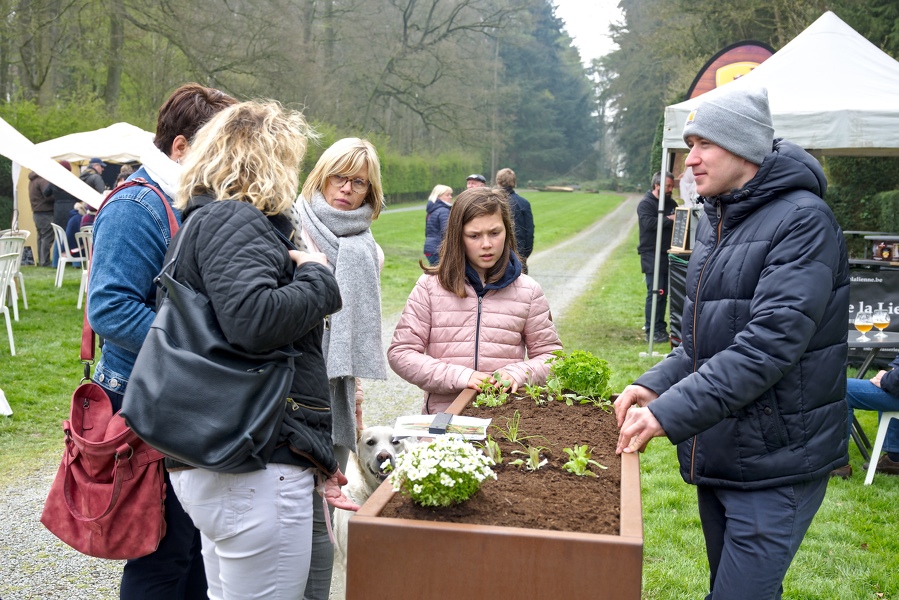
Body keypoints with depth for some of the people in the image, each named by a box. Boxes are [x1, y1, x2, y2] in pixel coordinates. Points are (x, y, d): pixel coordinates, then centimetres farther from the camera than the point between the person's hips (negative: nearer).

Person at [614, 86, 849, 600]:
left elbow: (768, 345, -26)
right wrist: (656, 384, 1)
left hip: (774, 466, -8)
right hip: (717, 456, 9)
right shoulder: (717, 221, 11)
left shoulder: (802, 220, -17)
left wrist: (670, 413, -28)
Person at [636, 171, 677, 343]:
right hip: (652, 256, -7)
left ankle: (660, 328, 16)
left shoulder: (671, 203, 17)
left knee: (663, 293, 9)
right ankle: (652, 331, -7)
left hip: (667, 255, 7)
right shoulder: (646, 203, -6)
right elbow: (647, 223, -22)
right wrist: (669, 220, -14)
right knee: (655, 293, -10)